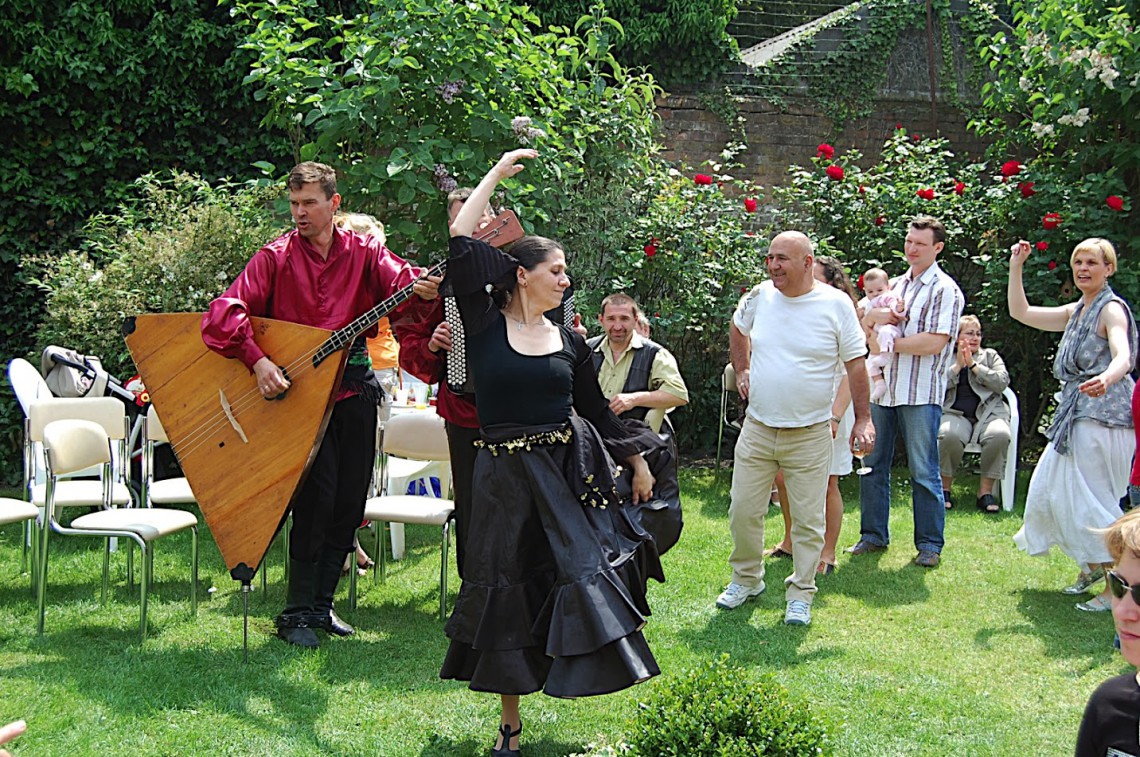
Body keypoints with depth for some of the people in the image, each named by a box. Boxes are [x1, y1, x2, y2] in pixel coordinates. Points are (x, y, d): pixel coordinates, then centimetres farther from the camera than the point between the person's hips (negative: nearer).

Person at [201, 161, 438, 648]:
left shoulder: (365, 253, 3)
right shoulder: (277, 257, -3)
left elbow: (402, 288, -13)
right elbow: (222, 314, -12)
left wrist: (424, 292, -36)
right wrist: (257, 360, -25)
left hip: (355, 386, 4)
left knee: (350, 501, 7)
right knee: (317, 495, -11)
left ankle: (320, 603, 22)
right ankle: (296, 613, 2)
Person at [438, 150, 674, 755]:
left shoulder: (569, 340, 8)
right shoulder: (485, 325, -2)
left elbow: (596, 409, 18)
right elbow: (461, 242, -7)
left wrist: (638, 463, 19)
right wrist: (496, 173, 3)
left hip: (569, 472, 2)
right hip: (504, 475, -2)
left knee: (582, 570, -4)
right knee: (510, 591, 6)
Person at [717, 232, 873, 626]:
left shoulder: (836, 304, -8)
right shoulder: (760, 296, 1)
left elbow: (855, 364, -3)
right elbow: (738, 329, 24)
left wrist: (863, 419, -5)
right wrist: (742, 370, 14)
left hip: (810, 434, -3)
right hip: (757, 428, 3)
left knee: (808, 519, 4)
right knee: (742, 510, 7)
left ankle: (800, 594, 18)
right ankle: (746, 578, 28)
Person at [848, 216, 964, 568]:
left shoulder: (944, 289, -4)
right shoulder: (895, 286, 16)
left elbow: (935, 342, -16)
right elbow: (864, 329, 17)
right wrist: (872, 316, -6)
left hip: (921, 393, -7)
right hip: (881, 388, 7)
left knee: (924, 472, -1)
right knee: (873, 464, 10)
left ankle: (930, 544, 8)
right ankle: (873, 535, 21)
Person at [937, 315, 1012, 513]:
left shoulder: (990, 355, 20)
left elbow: (1002, 382, 2)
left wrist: (974, 365, -2)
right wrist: (957, 365, -4)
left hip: (987, 413, 1)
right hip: (955, 413, -1)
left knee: (1000, 435, -35)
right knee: (950, 435, -38)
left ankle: (985, 490, -20)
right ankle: (944, 488, -16)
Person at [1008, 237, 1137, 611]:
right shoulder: (1076, 311, 17)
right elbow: (1021, 312, 19)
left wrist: (1107, 378, -48)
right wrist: (1016, 267, 10)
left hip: (1102, 416, -9)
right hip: (1074, 415, 9)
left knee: (1091, 502, -9)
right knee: (1049, 492, 12)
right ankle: (1092, 565, 28)